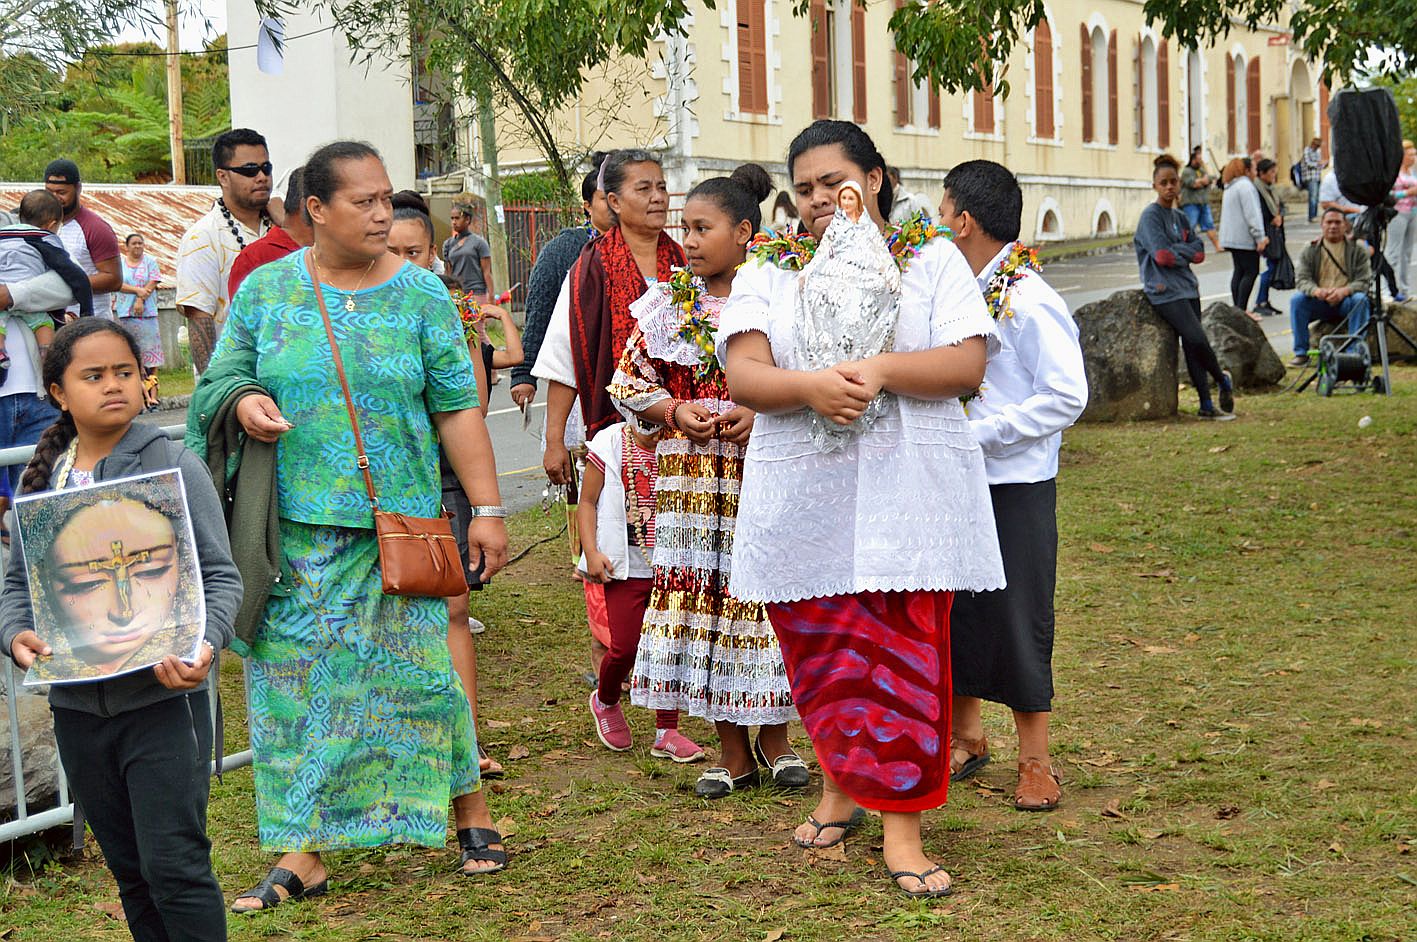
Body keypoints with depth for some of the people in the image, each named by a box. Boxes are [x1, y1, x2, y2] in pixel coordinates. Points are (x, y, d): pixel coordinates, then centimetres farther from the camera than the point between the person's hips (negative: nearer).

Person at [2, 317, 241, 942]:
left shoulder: (173, 465, -5)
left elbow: (220, 577, -7)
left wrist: (204, 644, -25)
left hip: (164, 698, -5)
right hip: (78, 704, 5)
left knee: (174, 864, -5)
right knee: (129, 869, 15)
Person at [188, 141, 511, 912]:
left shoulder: (420, 293, 1)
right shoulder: (264, 289, 4)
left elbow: (457, 409, 1)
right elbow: (221, 379, 12)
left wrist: (487, 509, -3)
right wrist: (243, 401, -12)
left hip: (400, 523, -1)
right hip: (296, 528, 2)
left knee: (416, 667, 1)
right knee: (296, 677, 3)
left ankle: (470, 807, 23)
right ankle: (303, 852, 14)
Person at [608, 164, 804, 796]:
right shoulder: (666, 305, 7)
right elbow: (627, 384, 10)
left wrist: (763, 412, -15)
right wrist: (674, 412, -8)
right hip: (692, 478, 2)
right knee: (701, 596, 3)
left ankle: (774, 738, 20)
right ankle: (732, 751, 14)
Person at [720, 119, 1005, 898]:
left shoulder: (932, 260, 8)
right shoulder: (768, 274, 11)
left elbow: (968, 364, -4)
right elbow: (743, 375, -3)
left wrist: (880, 371, -18)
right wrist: (810, 387, -22)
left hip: (909, 494, -2)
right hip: (802, 498, 2)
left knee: (906, 654, -4)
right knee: (821, 653, 8)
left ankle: (901, 827, 3)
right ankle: (840, 787, 30)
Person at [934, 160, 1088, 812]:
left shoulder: (1031, 303, -15)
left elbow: (1067, 397, -19)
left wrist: (981, 432, -20)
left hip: (1015, 486, -7)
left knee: (1016, 618, 1)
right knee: (954, 608, 14)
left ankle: (1035, 763, 15)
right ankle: (966, 737, 32)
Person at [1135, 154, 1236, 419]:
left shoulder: (1180, 218, 16)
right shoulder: (1150, 216, -5)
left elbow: (1199, 251, 10)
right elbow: (1162, 255, -15)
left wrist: (1177, 252, -7)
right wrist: (1186, 252, 1)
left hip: (1187, 286, 7)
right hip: (1165, 291, -7)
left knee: (1193, 346, 5)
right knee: (1196, 339, -16)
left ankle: (1206, 405, 6)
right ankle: (1224, 382, 6)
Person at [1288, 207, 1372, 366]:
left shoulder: (1357, 249, 2)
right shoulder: (1310, 250, 5)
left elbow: (1364, 281, -7)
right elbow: (1301, 280, -4)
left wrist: (1344, 291, -28)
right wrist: (1316, 290, -28)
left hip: (1345, 302, -1)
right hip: (1319, 304, 1)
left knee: (1360, 299, -32)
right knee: (1297, 299, -26)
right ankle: (1301, 353, -21)